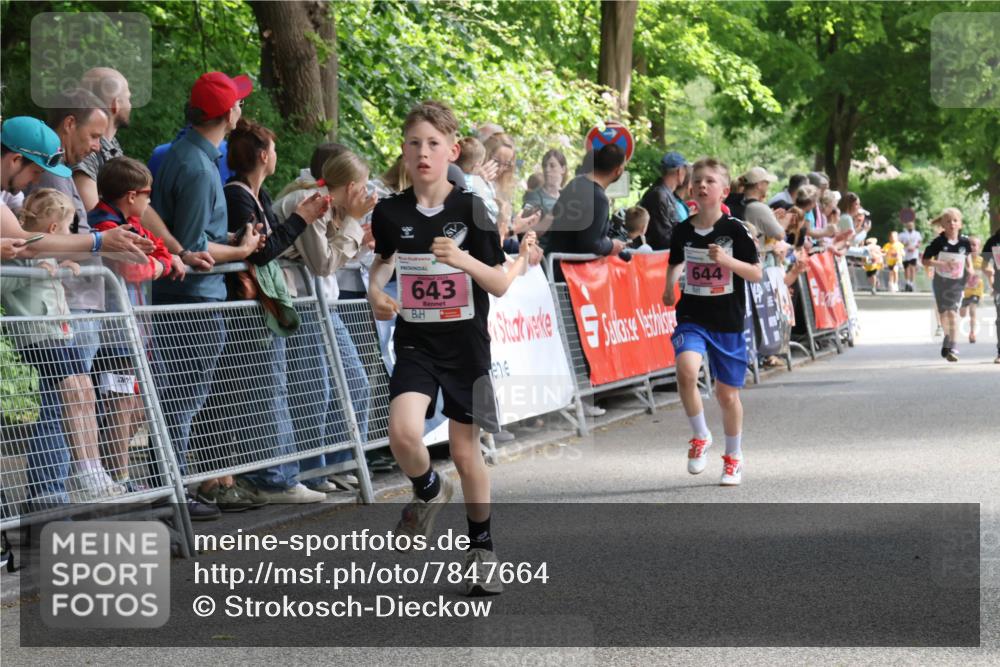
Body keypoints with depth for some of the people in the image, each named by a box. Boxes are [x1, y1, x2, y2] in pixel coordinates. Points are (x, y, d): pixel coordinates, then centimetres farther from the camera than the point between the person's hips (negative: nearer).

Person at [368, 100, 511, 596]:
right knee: (403, 432, -22)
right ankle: (429, 493, 11)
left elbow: (501, 285, -7)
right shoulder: (391, 212, -2)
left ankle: (481, 550, 25)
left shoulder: (470, 209, -8)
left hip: (465, 345, -1)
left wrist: (463, 259, -24)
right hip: (415, 343, 1)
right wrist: (376, 291, -1)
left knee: (465, 452, 5)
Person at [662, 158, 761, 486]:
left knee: (727, 394, 8)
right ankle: (700, 437, -5)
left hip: (728, 323, -1)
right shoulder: (683, 231, 1)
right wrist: (670, 286, 1)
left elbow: (756, 273, -7)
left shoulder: (735, 230, -7)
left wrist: (728, 260, -22)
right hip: (692, 318, 1)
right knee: (686, 369, -27)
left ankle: (734, 458, 30)